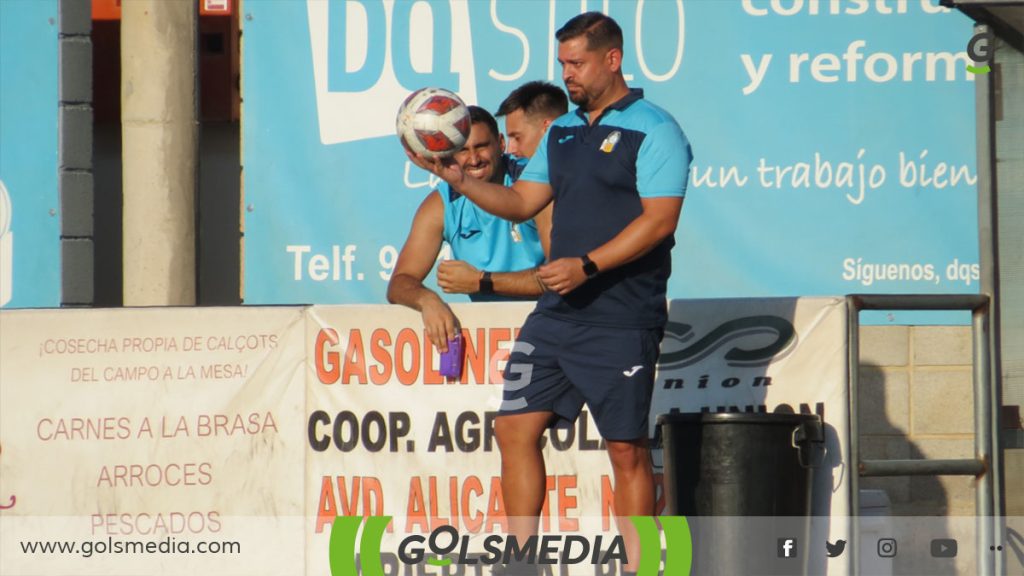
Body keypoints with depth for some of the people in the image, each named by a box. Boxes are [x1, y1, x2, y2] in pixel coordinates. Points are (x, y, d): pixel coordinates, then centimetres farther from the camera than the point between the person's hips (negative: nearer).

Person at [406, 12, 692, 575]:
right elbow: (521, 201, 19)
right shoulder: (562, 132, 17)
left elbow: (659, 219, -16)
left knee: (627, 449, -4)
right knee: (515, 427, 4)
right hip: (555, 314, 8)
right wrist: (458, 177, 4)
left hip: (621, 322, -8)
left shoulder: (652, 131, -7)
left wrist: (587, 265, -22)